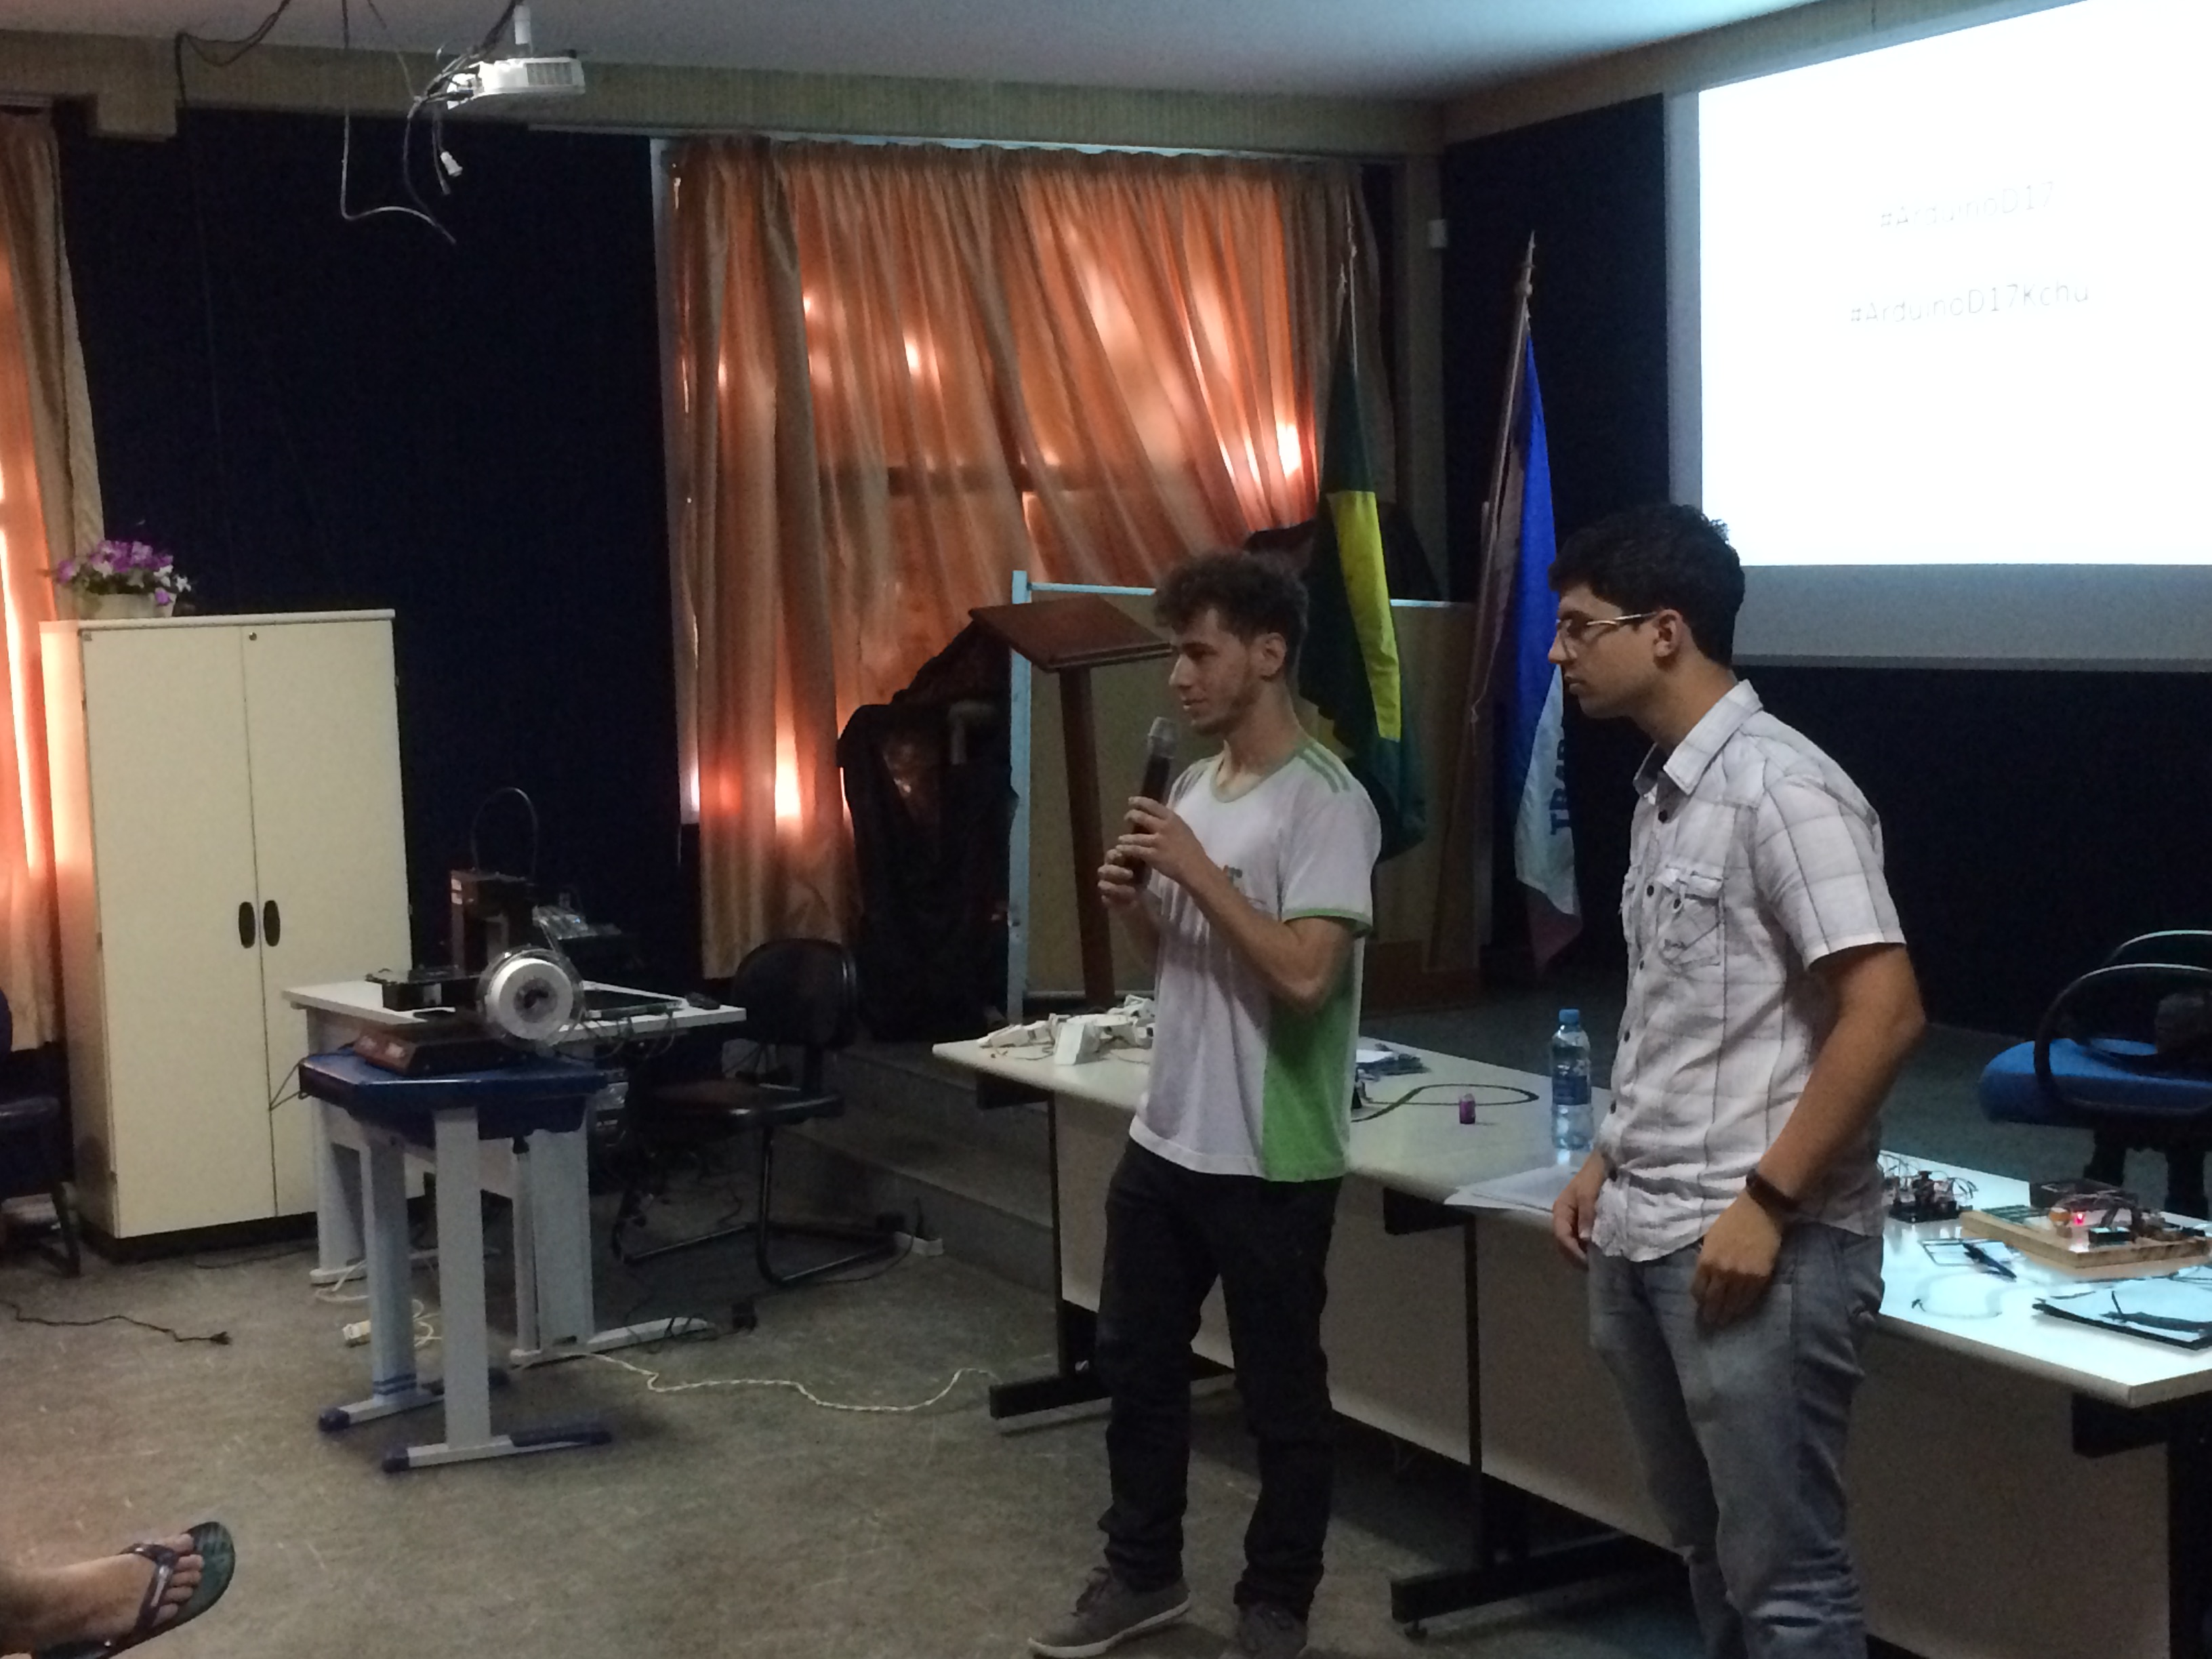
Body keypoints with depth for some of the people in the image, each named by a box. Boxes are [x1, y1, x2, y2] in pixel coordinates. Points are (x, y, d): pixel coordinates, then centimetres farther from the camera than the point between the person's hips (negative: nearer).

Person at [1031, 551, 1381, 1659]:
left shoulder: (1325, 803, -16)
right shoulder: (1193, 788, 10)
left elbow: (1305, 973, -26)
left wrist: (1197, 873, -22)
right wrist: (1131, 901, -1)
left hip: (1269, 1159, -8)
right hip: (1166, 1138, 8)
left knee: (1280, 1392, 7)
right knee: (1134, 1360, 18)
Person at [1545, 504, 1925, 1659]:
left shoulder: (1780, 788, -15)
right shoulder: (1660, 790, 12)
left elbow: (1884, 1014, -20)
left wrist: (1765, 1203, -20)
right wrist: (1607, 1163, 17)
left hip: (1759, 1245, -9)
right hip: (1643, 1240, 9)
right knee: (1710, 1552, 19)